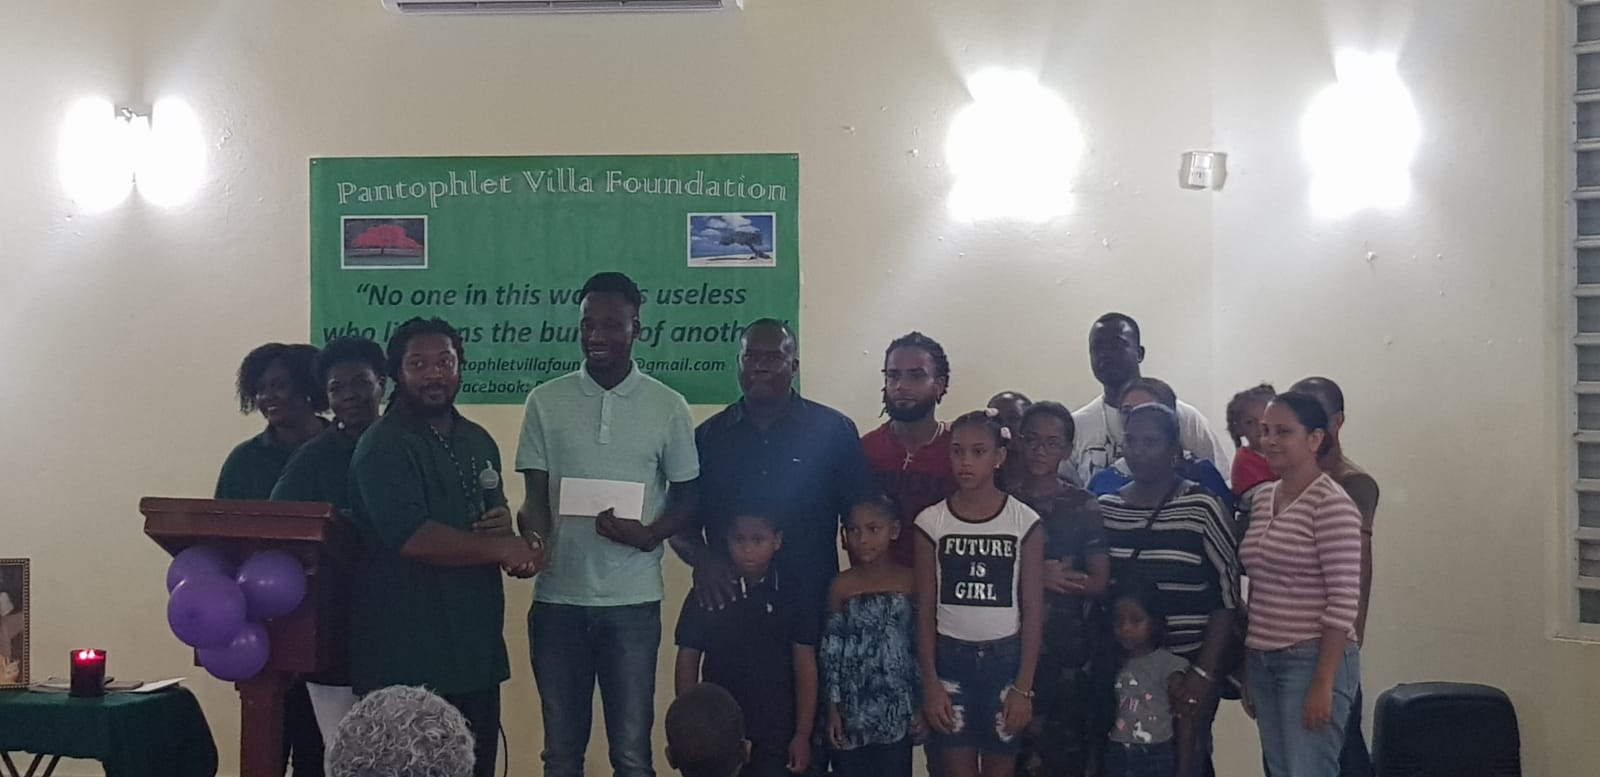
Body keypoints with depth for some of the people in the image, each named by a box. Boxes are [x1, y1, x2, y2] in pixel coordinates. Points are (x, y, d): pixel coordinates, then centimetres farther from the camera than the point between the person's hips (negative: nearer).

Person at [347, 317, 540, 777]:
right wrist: (501, 549, -13)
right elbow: (410, 536, -21)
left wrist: (503, 523, 1)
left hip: (477, 647, 7)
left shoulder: (478, 442, 16)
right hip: (407, 655, -7)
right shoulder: (383, 446, -9)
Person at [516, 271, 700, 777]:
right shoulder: (545, 402, 3)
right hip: (557, 599, 1)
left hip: (632, 602, -1)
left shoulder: (668, 407, 1)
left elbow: (687, 495, 7)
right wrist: (531, 535, -20)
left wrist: (650, 534, -14)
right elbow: (535, 495, 3)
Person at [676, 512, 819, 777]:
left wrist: (803, 734, -6)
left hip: (776, 731, -1)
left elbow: (805, 668, -2)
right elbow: (688, 661, 5)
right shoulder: (706, 596, 1)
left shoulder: (793, 599, -2)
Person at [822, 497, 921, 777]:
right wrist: (832, 707, -3)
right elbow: (831, 650, -1)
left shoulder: (910, 581, -3)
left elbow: (921, 644, 2)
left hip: (897, 709, 0)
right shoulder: (842, 585, -4)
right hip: (853, 708, 0)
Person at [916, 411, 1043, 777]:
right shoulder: (932, 522, -2)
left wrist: (1024, 686, -7)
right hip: (950, 657, 0)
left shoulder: (1024, 521, -3)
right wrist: (930, 682, -5)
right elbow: (925, 610, 1)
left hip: (1005, 657, 0)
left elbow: (1033, 610, -2)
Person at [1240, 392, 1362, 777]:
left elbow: (1344, 600, -15)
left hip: (1313, 660, -7)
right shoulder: (1262, 499, 11)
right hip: (1263, 661, 7)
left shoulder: (1332, 503, -12)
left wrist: (1324, 683, -18)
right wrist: (1248, 670, 15)